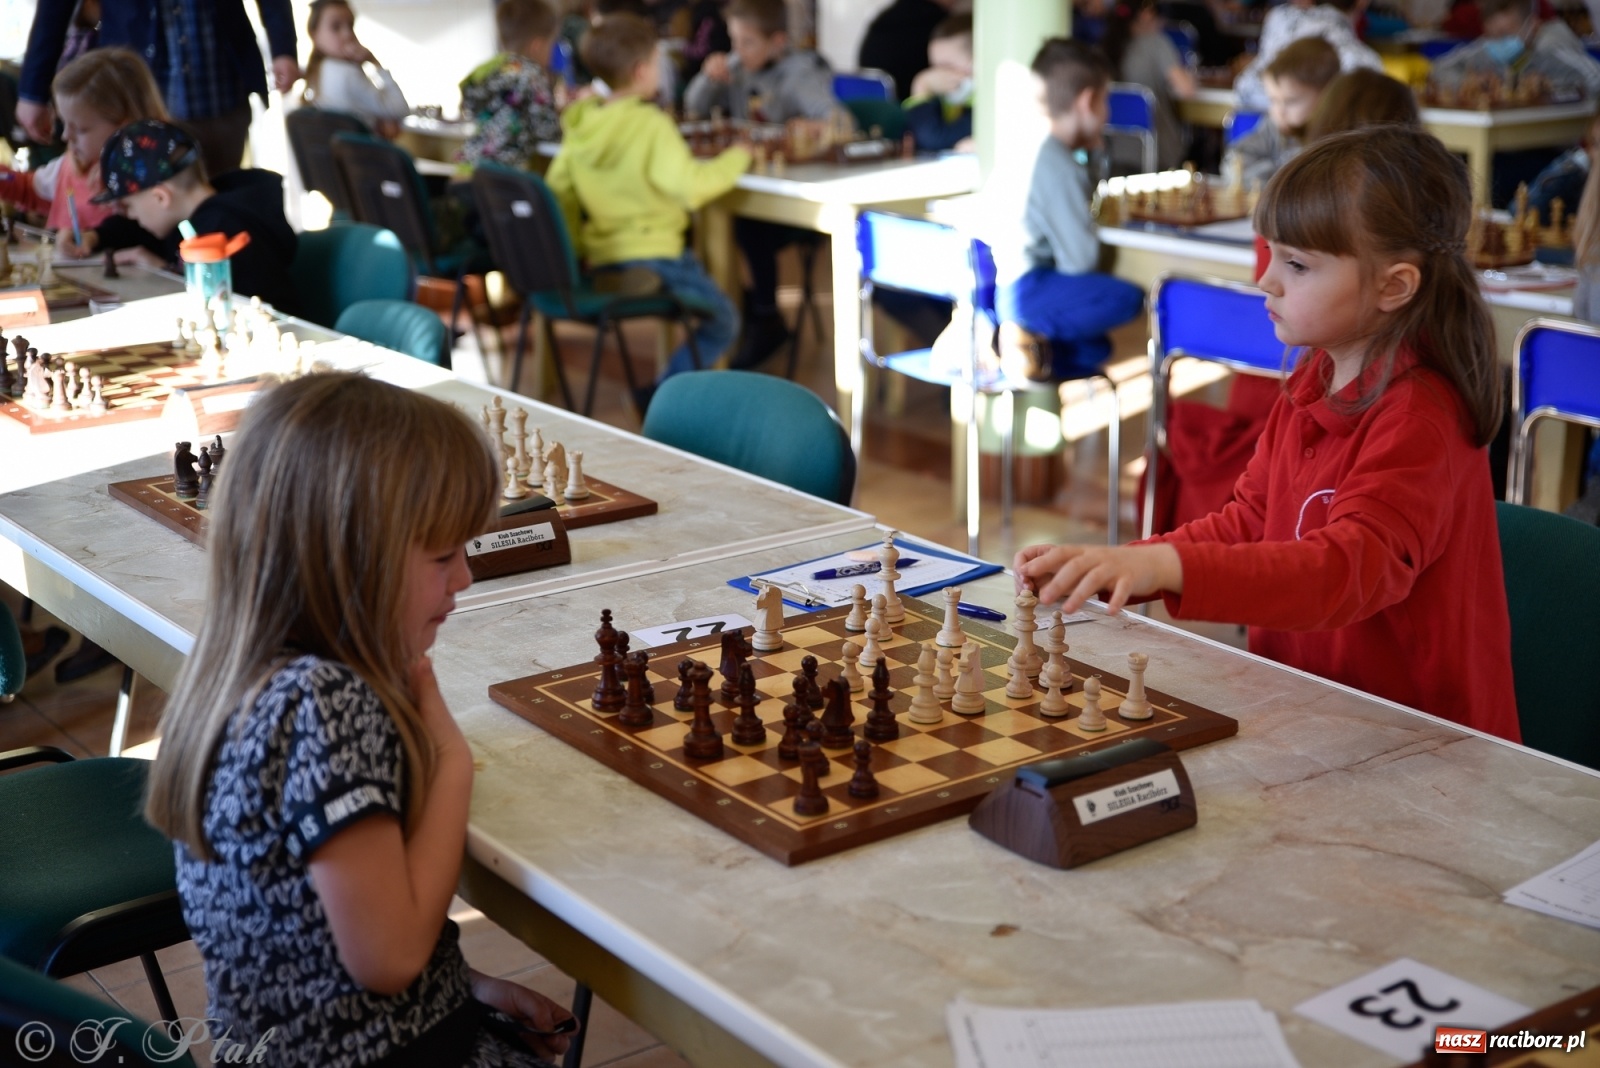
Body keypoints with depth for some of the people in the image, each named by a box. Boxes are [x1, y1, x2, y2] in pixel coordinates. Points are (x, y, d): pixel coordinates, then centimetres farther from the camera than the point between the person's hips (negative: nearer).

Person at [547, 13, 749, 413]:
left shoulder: (579, 125, 3)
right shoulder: (651, 125, -17)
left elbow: (558, 191, 7)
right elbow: (690, 185, -25)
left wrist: (575, 248, 18)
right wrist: (736, 159, -10)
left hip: (600, 257, 8)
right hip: (652, 256, -7)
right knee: (723, 321, 10)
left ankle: (656, 395, 19)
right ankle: (660, 396, -3)